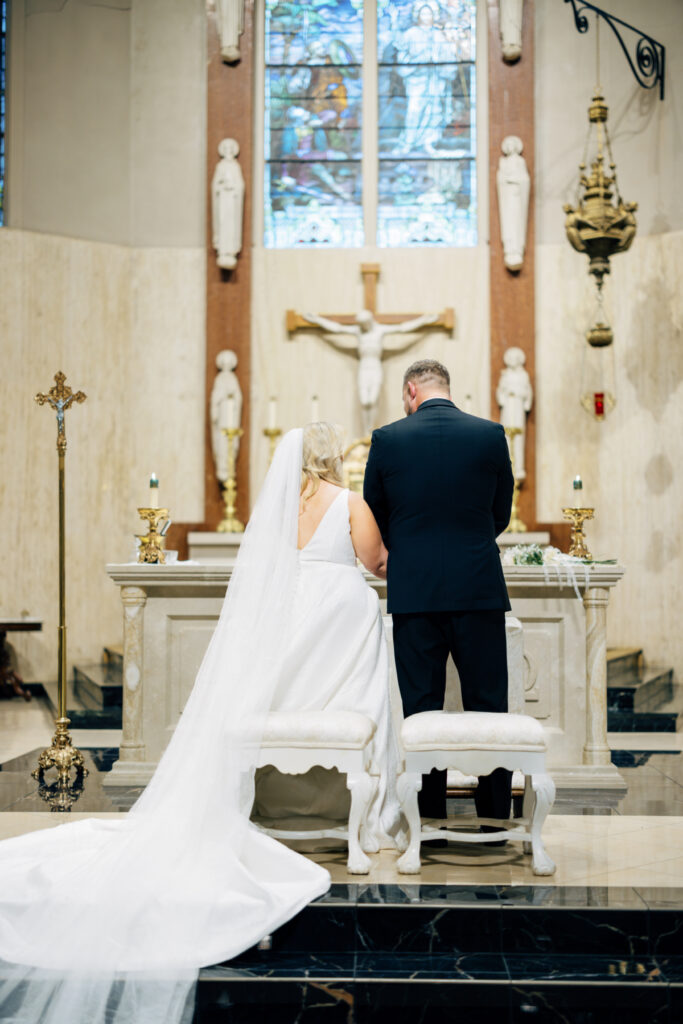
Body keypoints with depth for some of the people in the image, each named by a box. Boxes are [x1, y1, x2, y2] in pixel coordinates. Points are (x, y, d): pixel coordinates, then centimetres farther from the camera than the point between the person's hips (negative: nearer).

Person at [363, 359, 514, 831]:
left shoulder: (387, 439, -1)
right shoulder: (491, 434, 0)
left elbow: (374, 518, 9)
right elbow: (501, 513, 10)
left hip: (414, 592, 0)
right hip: (480, 589, 0)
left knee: (421, 709, 6)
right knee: (488, 708, 7)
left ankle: (430, 821, 11)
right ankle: (495, 819, 11)